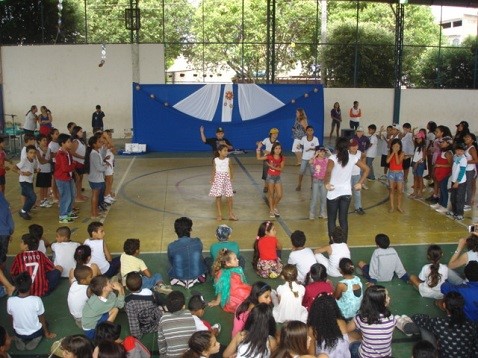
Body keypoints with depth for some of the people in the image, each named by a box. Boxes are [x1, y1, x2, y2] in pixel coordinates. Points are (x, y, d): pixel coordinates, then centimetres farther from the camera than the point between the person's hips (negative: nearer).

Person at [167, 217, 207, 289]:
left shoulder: (171, 246, -18)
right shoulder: (198, 242, -15)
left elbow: (171, 263, 1)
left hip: (178, 277, 1)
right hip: (198, 275, -1)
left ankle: (182, 282, 7)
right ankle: (194, 281, 6)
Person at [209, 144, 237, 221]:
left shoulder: (228, 160, 0)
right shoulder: (215, 160, -1)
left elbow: (230, 170, 4)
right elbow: (214, 170, 4)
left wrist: (231, 178, -8)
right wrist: (212, 179, -5)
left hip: (226, 179, 1)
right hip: (218, 179, 0)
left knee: (229, 197, 2)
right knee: (218, 197, 2)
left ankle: (231, 214, 14)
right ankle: (219, 215, 13)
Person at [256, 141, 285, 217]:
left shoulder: (282, 158, -4)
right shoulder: (269, 156, -9)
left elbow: (281, 169, -10)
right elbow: (259, 158, -14)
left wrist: (273, 167, -21)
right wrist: (259, 148, -20)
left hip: (278, 177, 3)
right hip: (270, 176, -3)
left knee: (279, 195, 2)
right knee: (271, 194, 7)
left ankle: (274, 207, 29)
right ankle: (271, 210, 22)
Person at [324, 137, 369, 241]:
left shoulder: (333, 158, -15)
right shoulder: (352, 158, -1)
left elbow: (328, 171, -35)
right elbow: (366, 169, 7)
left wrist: (326, 183, -20)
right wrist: (360, 183, 10)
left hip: (334, 193, -4)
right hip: (346, 192, 4)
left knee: (331, 219, 10)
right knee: (343, 219, 12)